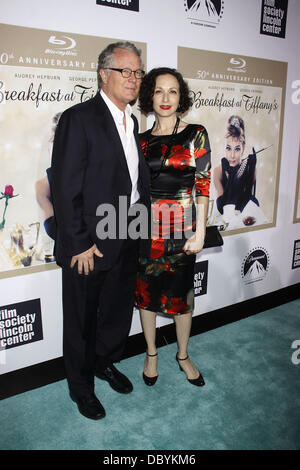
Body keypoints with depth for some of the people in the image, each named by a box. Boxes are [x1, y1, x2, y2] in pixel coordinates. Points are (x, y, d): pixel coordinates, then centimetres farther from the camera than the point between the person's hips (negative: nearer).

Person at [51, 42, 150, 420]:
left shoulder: (132, 122, 11)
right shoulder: (78, 118, -13)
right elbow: (64, 188, -17)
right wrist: (79, 244, -18)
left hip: (126, 242, 7)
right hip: (89, 245, -7)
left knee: (118, 310, 22)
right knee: (82, 319, 13)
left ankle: (105, 362, 48)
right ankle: (81, 385, 36)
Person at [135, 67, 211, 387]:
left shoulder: (195, 134, -2)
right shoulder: (142, 139, 5)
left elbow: (203, 185, -5)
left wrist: (200, 231, -9)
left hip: (181, 224, -2)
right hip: (145, 225, 2)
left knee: (181, 293, 9)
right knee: (146, 290, 12)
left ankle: (183, 355, 31)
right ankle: (151, 353, 33)